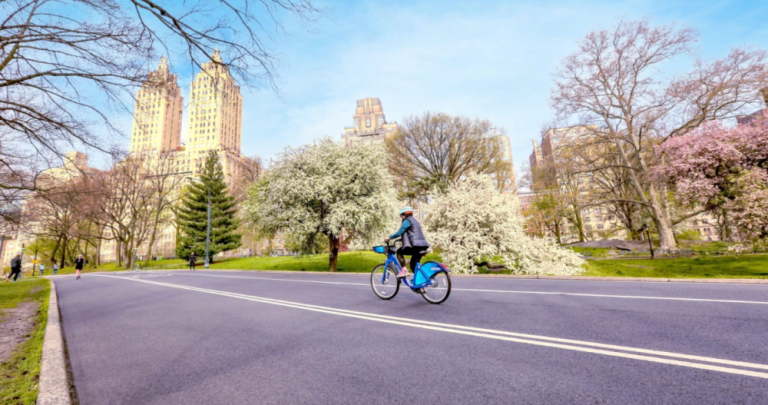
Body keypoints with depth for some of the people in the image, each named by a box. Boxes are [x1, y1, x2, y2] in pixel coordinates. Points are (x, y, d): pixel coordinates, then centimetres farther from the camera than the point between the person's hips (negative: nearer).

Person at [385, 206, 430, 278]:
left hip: (415, 246, -9)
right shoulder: (414, 221, 26)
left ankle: (404, 270, -5)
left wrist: (390, 237, 1)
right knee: (413, 265, 16)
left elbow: (399, 233, -12)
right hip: (422, 246, 9)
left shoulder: (407, 221, -3)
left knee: (399, 251, 5)